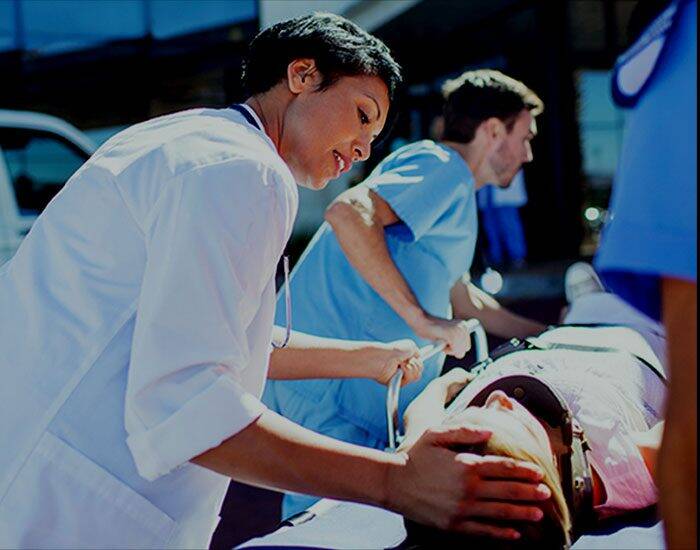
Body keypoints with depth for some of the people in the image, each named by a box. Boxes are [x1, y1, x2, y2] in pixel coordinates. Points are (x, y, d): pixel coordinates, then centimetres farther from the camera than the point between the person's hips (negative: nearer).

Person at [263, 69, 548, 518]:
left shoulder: (455, 193, 23)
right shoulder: (443, 167, -9)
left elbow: (457, 297, 36)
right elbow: (348, 213, -28)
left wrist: (545, 335, 38)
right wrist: (421, 318, -25)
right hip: (330, 389, -10)